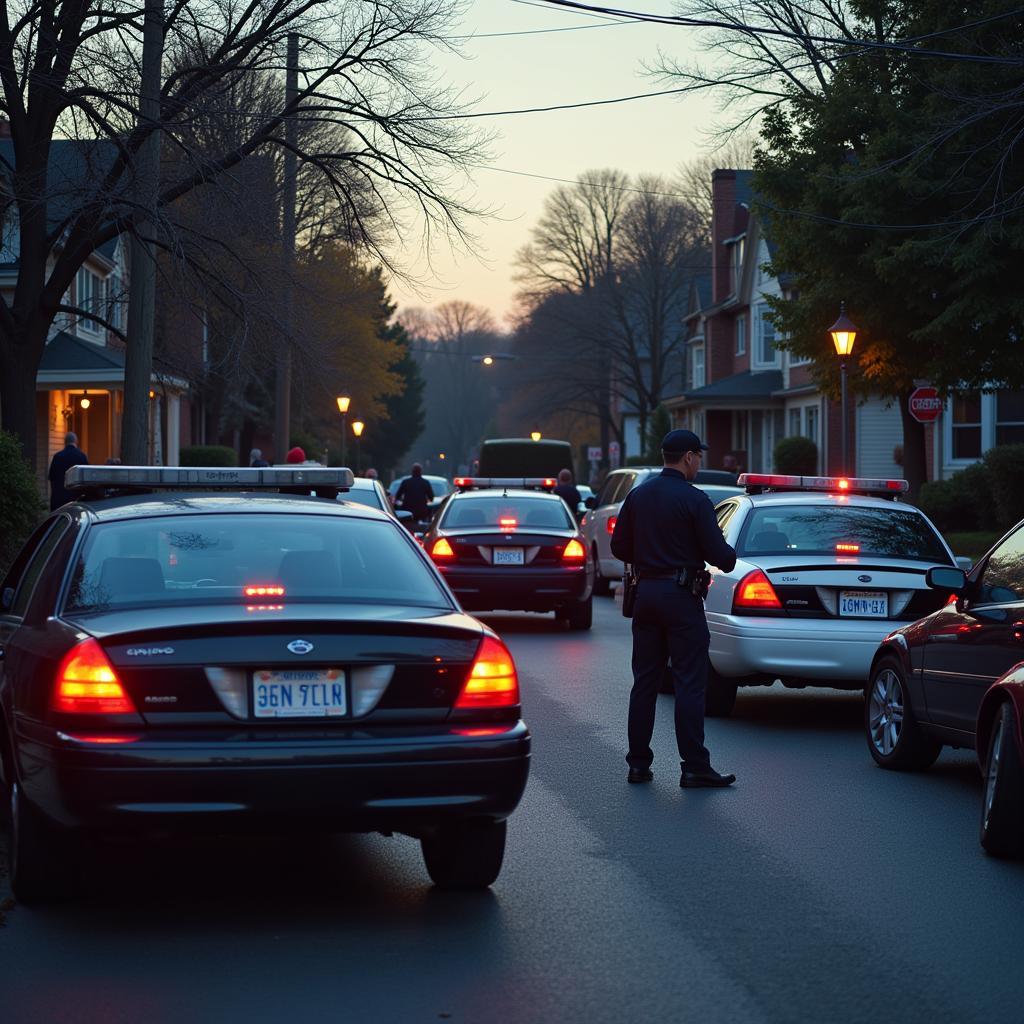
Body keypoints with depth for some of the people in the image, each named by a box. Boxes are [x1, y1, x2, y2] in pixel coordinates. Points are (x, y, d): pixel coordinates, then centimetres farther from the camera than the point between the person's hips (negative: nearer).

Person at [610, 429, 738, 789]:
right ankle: (694, 766, -4)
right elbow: (717, 553, -13)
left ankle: (638, 762, 12)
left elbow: (619, 547, 10)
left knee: (644, 681, 11)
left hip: (646, 593, 6)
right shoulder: (694, 499, -12)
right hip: (682, 596, -6)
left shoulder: (637, 495, 7)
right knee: (689, 683, -4)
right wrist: (731, 557, 8)